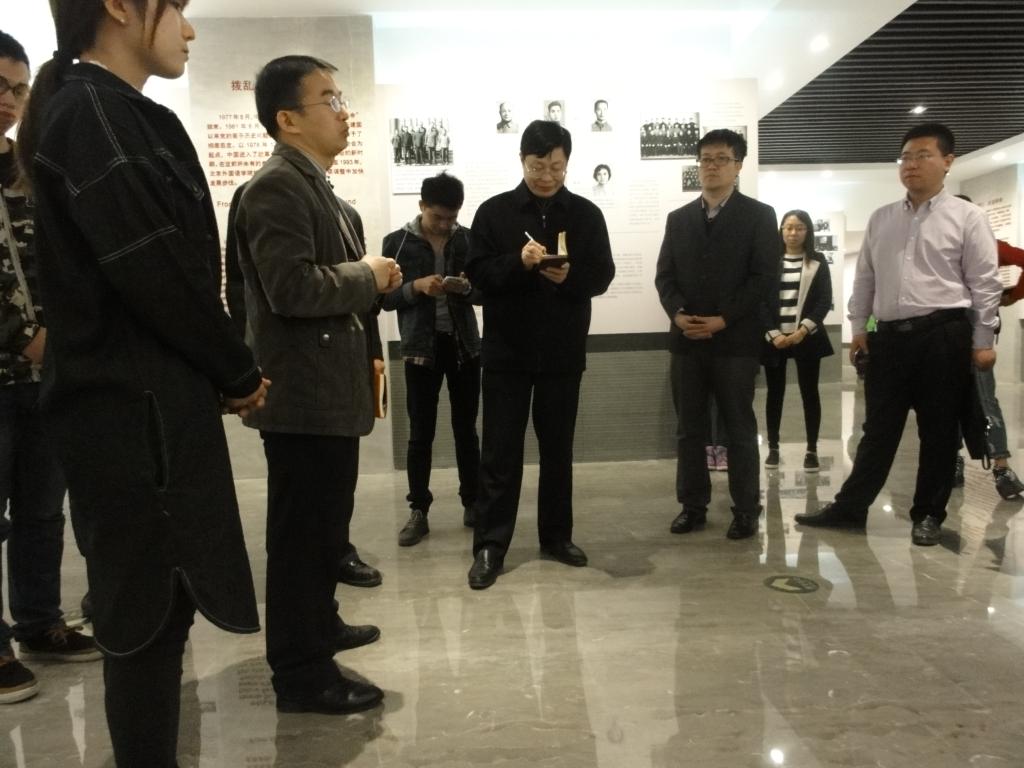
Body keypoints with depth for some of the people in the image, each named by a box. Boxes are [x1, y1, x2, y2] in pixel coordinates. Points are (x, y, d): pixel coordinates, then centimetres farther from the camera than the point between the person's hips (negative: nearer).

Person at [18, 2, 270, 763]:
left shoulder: (112, 113, 16)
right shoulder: (94, 112, -13)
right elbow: (158, 271, -19)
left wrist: (219, 374, 6)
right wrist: (239, 373, -6)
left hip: (140, 400, 9)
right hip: (136, 409, -9)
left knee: (153, 607, 17)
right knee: (148, 614, 2)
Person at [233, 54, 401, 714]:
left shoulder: (317, 188, 16)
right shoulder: (277, 187, -15)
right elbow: (293, 288, -27)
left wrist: (371, 279, 7)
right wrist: (370, 276, -15)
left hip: (331, 389, 10)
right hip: (303, 394, -10)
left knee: (327, 523, 21)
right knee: (303, 530, 0)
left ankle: (319, 623, 38)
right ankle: (301, 671, 13)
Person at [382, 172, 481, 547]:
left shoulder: (467, 239, 3)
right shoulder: (397, 242, -1)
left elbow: (483, 291, 6)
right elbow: (386, 297, -2)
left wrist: (467, 288, -15)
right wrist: (417, 286, -19)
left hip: (464, 343, 2)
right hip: (421, 346, -1)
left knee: (466, 428, 9)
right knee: (421, 432, 2)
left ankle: (472, 503, 21)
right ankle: (418, 511, 10)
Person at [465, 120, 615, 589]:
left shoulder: (586, 214, 5)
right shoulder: (494, 211, 1)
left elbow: (602, 275, 1)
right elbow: (477, 274, -5)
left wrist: (570, 276, -19)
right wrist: (518, 262, -22)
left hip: (564, 352, 2)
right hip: (506, 350, -1)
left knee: (558, 448, 12)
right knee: (500, 450, 1)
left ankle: (556, 535, 25)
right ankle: (490, 545, 9)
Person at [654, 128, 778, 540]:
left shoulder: (758, 215, 3)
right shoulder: (678, 218, 14)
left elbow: (763, 276, -6)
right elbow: (664, 275, 8)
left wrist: (723, 320, -14)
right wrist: (678, 313, -10)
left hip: (736, 339, -4)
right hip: (686, 339, 4)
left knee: (740, 429, 3)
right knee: (689, 429, 7)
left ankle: (746, 509, 14)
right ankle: (693, 505, 17)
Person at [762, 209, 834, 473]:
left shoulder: (818, 262, 5)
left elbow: (824, 301, -2)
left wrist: (802, 330, -14)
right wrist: (774, 334, -12)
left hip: (807, 338, 0)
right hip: (774, 338, 0)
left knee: (809, 393, 3)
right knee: (775, 393, 5)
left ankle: (812, 450, 10)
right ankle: (773, 448, 14)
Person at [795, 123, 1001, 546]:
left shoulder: (966, 216, 0)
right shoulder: (880, 219, 12)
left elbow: (984, 283, -2)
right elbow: (864, 278, 14)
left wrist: (983, 341, -5)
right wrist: (858, 328, 10)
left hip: (943, 334, -3)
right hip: (890, 335, 3)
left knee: (938, 431, 6)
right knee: (878, 429, 9)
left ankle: (928, 514, 19)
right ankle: (849, 507, 15)